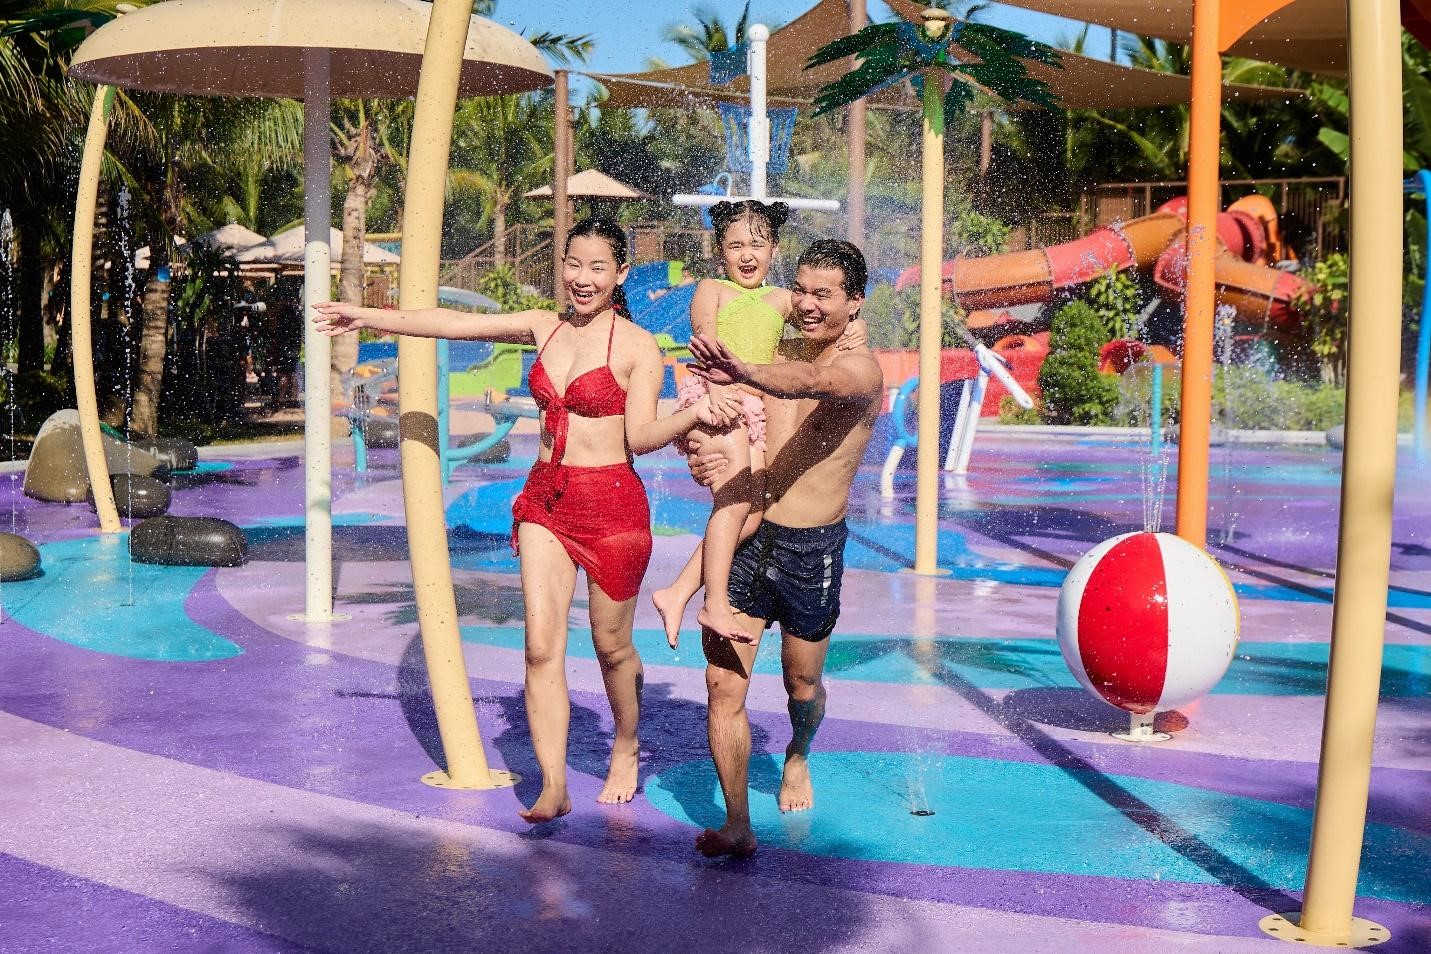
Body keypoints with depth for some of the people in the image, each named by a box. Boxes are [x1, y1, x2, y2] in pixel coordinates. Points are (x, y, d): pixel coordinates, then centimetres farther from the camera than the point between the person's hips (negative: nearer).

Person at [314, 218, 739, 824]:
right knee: (541, 645, -5)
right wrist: (367, 316, 16)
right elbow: (450, 324, 12)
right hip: (544, 501, 4)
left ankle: (626, 749, 35)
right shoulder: (544, 328, 7)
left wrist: (694, 415, -30)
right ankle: (553, 788, -2)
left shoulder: (638, 347, -6)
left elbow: (640, 436, -12)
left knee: (611, 644, 8)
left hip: (612, 506, -4)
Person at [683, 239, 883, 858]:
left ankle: (798, 756, 49)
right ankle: (738, 826, 0)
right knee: (723, 683, -7)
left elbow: (816, 380, -36)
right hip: (746, 536, 3)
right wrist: (699, 458, -15)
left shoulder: (861, 369, -11)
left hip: (812, 549, -3)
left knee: (803, 684, 16)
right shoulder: (770, 353, 4)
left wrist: (744, 374, -57)